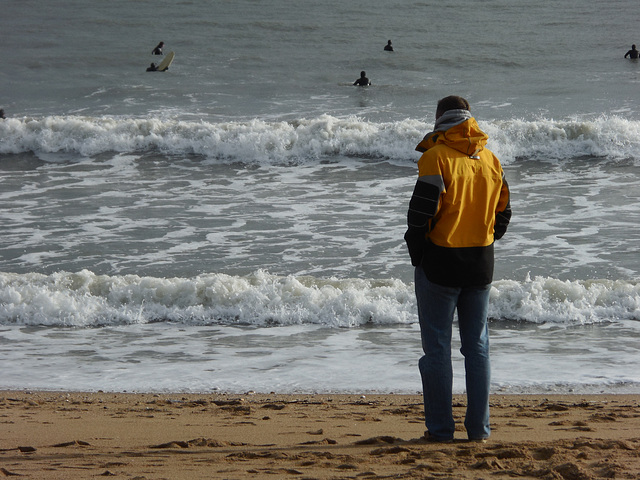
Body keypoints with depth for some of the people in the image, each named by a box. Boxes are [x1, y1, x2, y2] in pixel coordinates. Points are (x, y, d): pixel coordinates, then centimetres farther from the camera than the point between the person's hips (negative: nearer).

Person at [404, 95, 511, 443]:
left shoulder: (436, 157, -13)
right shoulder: (490, 159, 5)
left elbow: (421, 211, -16)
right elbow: (503, 212, 10)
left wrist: (417, 254, -2)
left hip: (440, 261, -5)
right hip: (481, 263, 5)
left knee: (437, 347, 3)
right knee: (477, 346, 11)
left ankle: (440, 428, 4)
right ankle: (478, 428, 12)